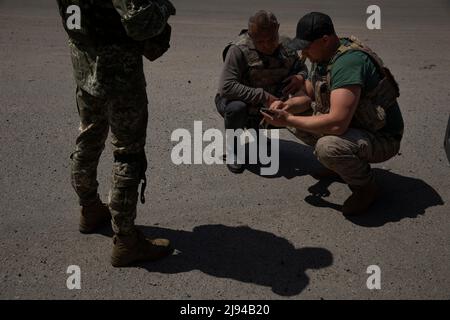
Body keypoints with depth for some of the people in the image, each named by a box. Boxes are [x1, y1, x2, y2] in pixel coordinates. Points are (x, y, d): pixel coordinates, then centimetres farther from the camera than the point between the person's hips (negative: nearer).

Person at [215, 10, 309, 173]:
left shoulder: (287, 48, -9)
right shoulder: (239, 50, -26)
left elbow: (302, 68, 9)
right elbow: (226, 87, -34)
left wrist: (300, 78, -17)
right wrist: (263, 96, -37)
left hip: (266, 108, 5)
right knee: (236, 107, -38)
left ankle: (256, 129, 13)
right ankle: (233, 150, -8)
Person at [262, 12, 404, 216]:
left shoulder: (349, 61, -30)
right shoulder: (322, 56, 0)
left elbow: (337, 123, -37)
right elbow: (307, 96, 12)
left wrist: (288, 120, -27)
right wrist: (288, 105, -10)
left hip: (381, 138, -9)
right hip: (352, 125, 9)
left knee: (327, 147, -36)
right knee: (298, 118, 3)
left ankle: (367, 188, -6)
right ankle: (340, 163, 16)